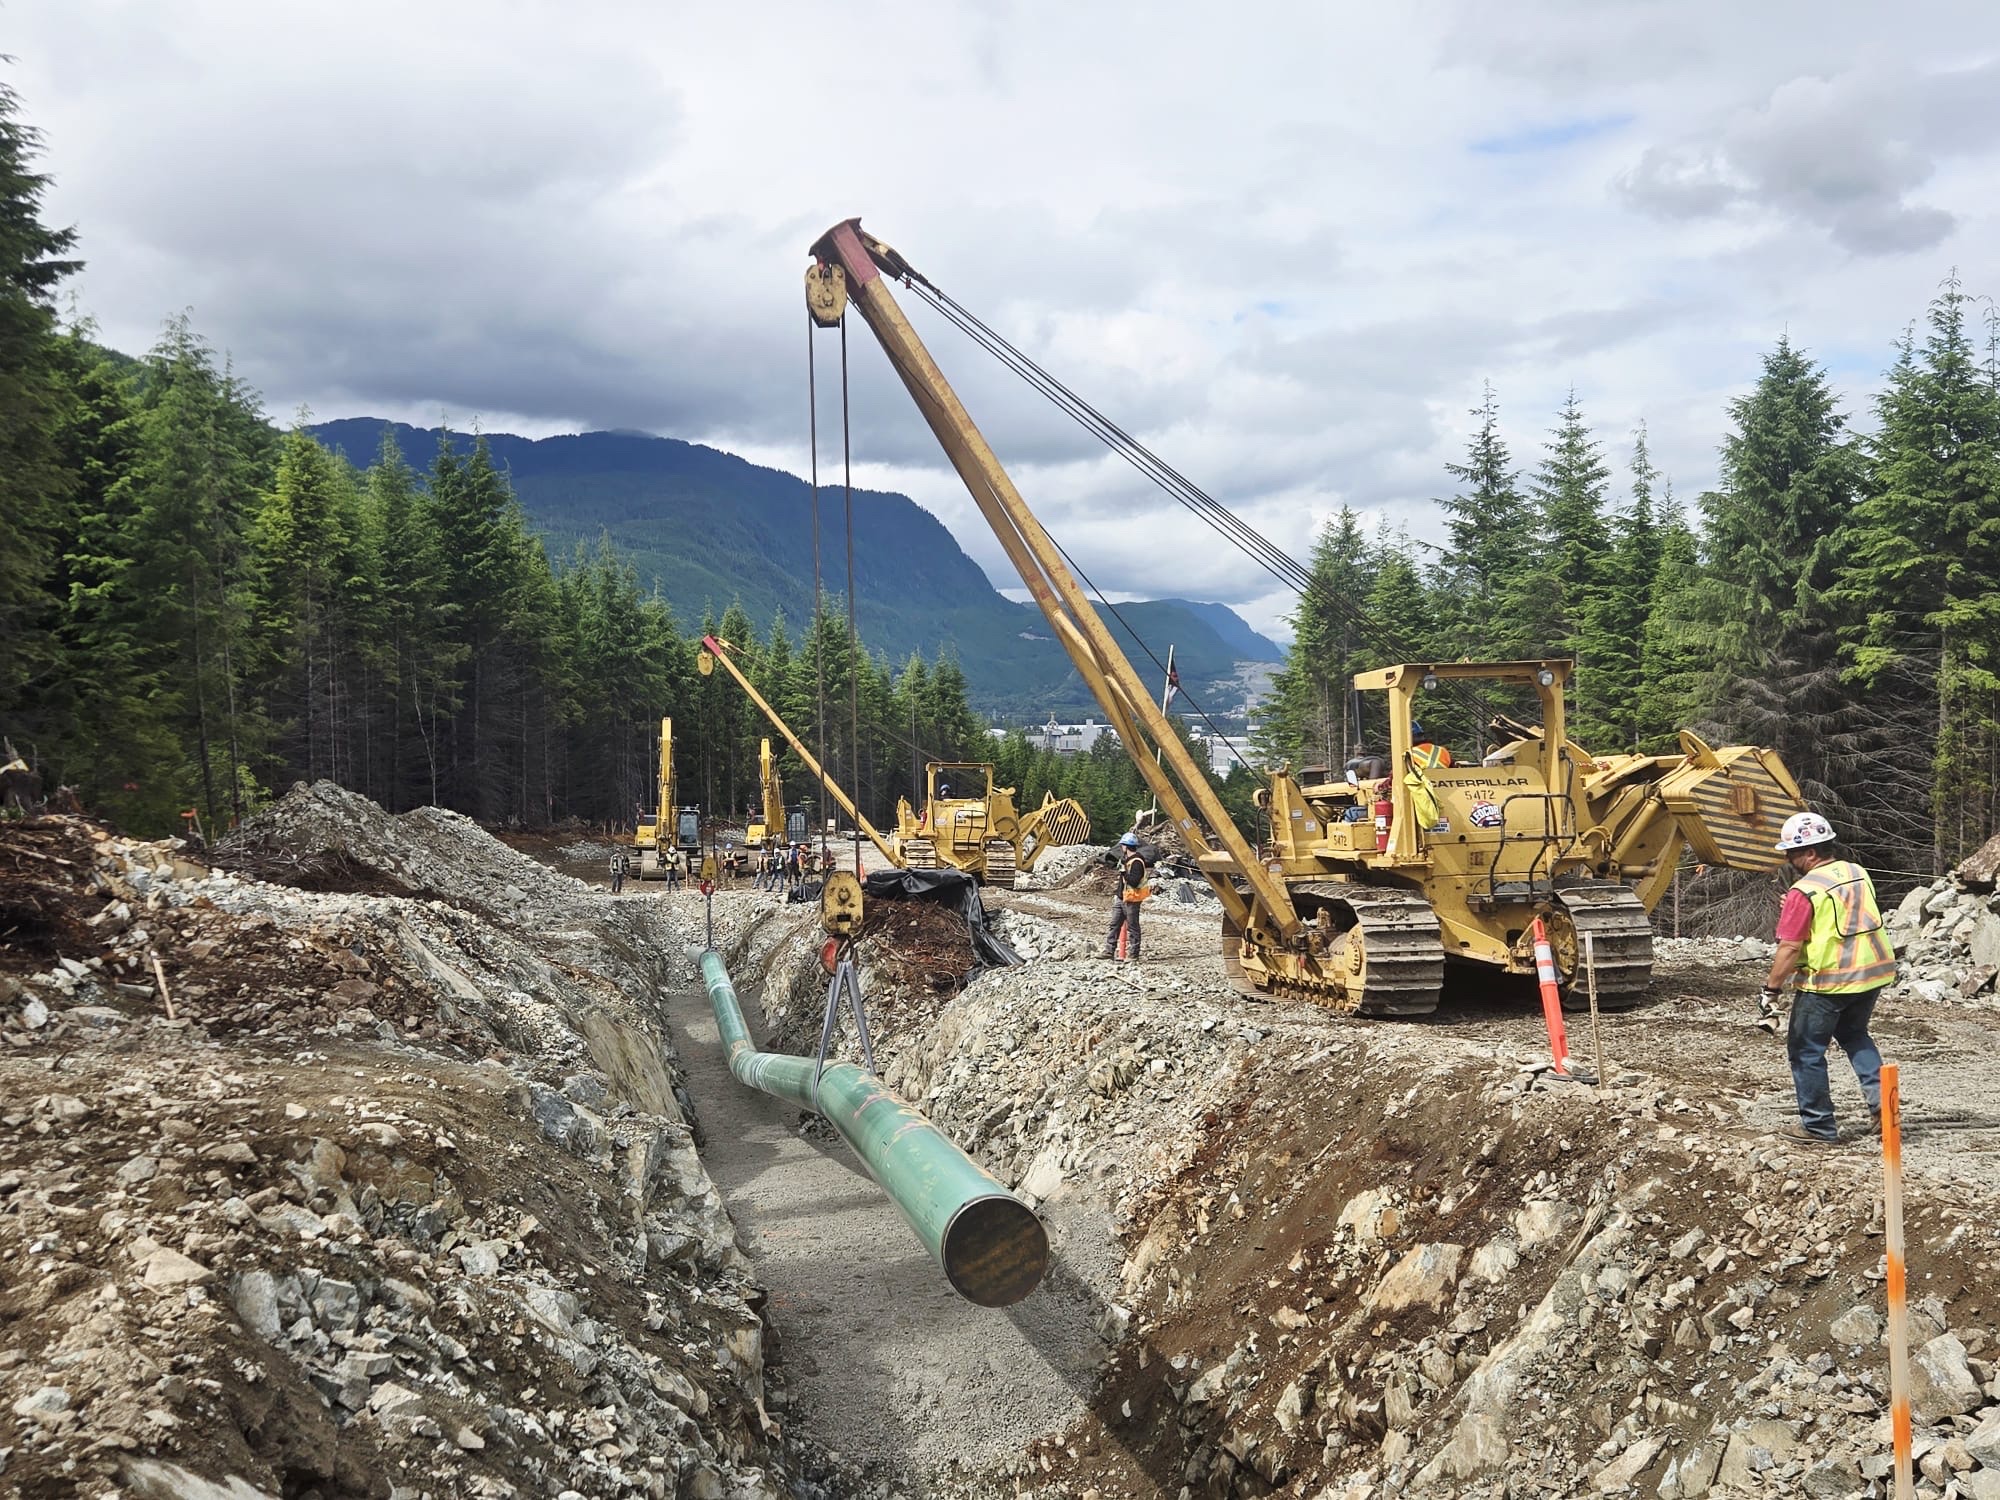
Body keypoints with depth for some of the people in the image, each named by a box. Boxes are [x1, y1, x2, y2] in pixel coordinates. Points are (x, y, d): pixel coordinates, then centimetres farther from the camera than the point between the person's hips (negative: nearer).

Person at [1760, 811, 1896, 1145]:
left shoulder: (1804, 891, -17)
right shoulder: (1859, 874, 6)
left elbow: (1789, 948, -18)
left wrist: (1771, 989, -11)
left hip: (1826, 982, -8)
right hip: (1873, 971, 8)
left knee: (1806, 1050, 6)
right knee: (1854, 1034, 30)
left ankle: (1818, 1125, 12)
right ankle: (1879, 1096, 15)